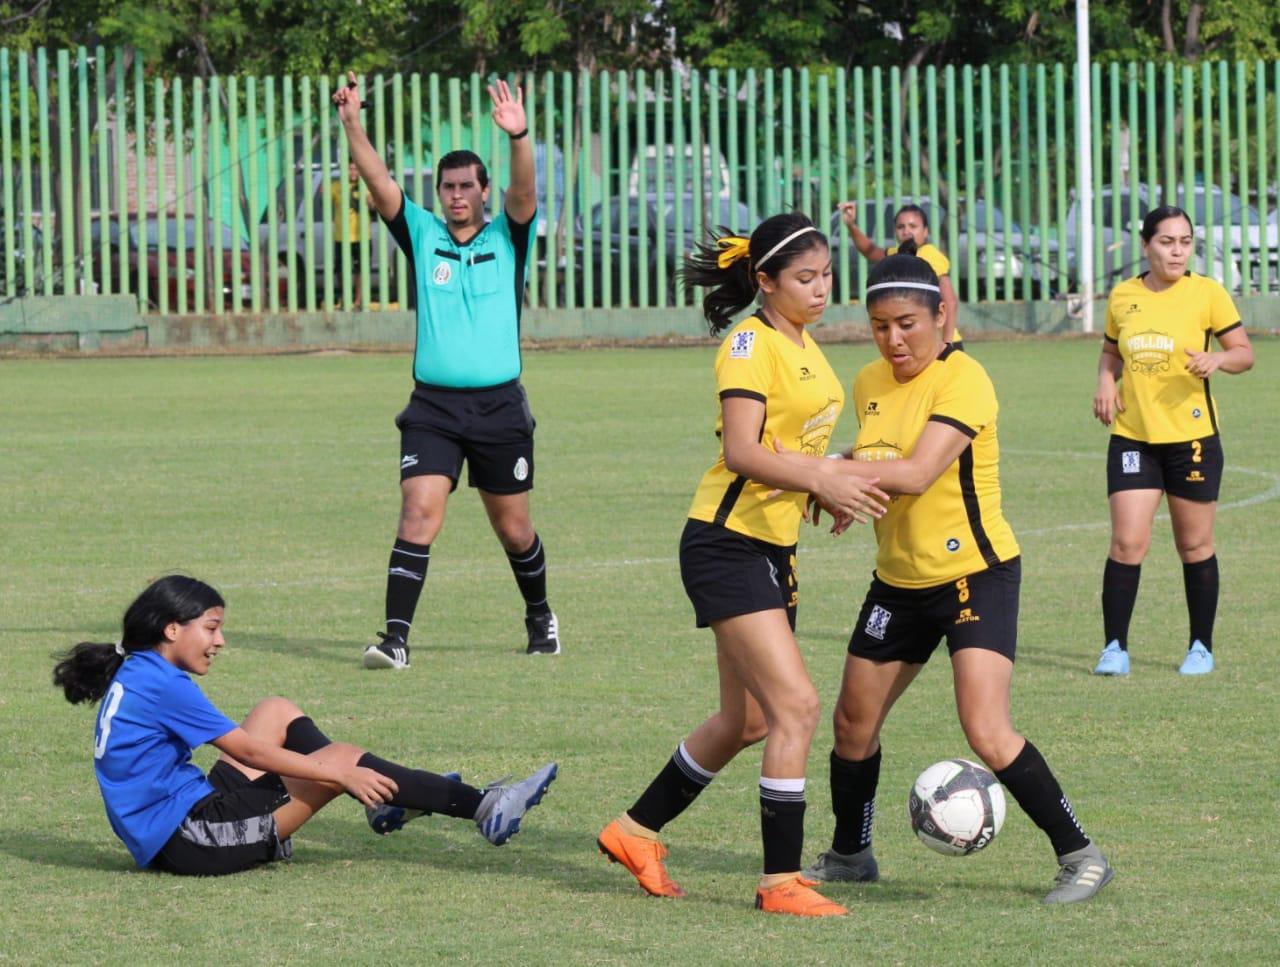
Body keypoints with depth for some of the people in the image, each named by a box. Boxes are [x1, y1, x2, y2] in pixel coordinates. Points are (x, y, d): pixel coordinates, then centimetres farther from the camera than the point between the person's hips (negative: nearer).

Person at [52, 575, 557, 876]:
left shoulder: (132, 678, 14)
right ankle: (483, 810, -4)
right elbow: (249, 752, -13)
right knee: (340, 758, -10)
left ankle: (383, 800, 16)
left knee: (277, 712, 17)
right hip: (190, 838, -10)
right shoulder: (163, 685, -15)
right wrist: (340, 775, -9)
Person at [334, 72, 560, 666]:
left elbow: (523, 191, -14)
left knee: (513, 528, 11)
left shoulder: (506, 238, 5)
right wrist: (351, 126, -19)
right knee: (419, 513, -15)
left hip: (500, 406, 0)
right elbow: (379, 183, -4)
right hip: (433, 407, 0)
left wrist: (518, 137, -33)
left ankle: (540, 618, 35)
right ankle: (396, 637, -18)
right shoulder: (422, 235, 7)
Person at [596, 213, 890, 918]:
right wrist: (819, 478, -35)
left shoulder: (804, 344, 13)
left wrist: (829, 482, 5)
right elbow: (740, 450, -24)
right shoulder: (751, 343, -14)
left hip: (772, 545, 10)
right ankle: (780, 881, -8)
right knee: (796, 704, -14)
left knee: (748, 720, 15)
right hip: (727, 543, -10)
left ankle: (637, 832, 30)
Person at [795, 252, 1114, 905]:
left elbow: (917, 473, -30)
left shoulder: (963, 380, -19)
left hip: (975, 574, -7)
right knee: (853, 721, 10)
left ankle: (1079, 856, -7)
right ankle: (848, 855, 31)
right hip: (899, 580, 7)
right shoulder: (870, 383, 5)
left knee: (987, 734, -18)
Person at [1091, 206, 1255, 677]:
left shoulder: (1206, 293, -4)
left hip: (1191, 437, -2)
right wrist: (1106, 382, 1)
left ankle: (1201, 647, 20)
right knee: (1127, 543, -7)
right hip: (1132, 436, 2)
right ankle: (1114, 647, 1)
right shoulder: (1122, 297, 5)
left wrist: (1217, 359, -21)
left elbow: (1245, 353, 0)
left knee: (1195, 547, 6)